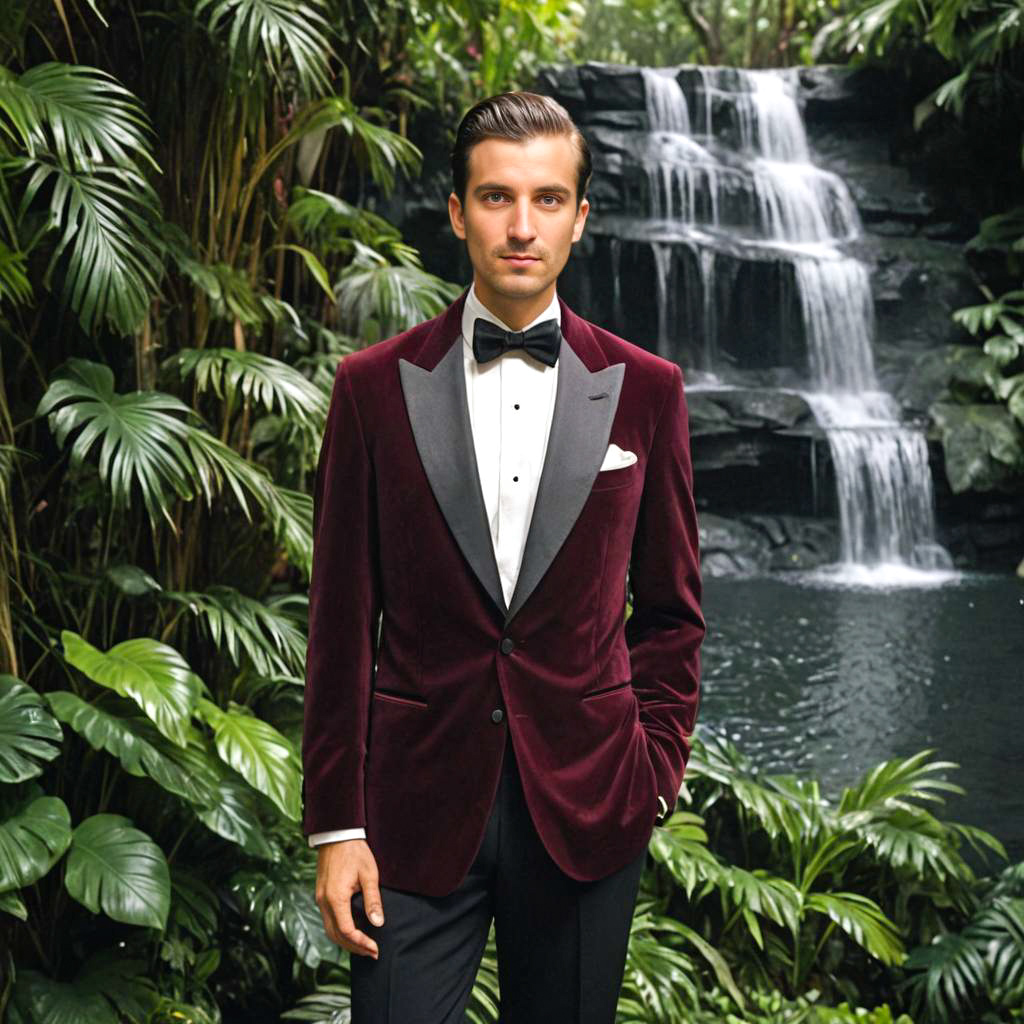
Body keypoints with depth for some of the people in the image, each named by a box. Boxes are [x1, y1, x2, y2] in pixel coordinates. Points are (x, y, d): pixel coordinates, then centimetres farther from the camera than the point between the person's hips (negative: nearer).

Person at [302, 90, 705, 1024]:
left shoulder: (644, 388, 4)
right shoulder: (376, 386, 1)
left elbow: (670, 607, 11)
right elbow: (343, 620, 2)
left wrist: (657, 765, 2)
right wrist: (335, 823, -1)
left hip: (586, 805, 1)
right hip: (418, 805, -1)